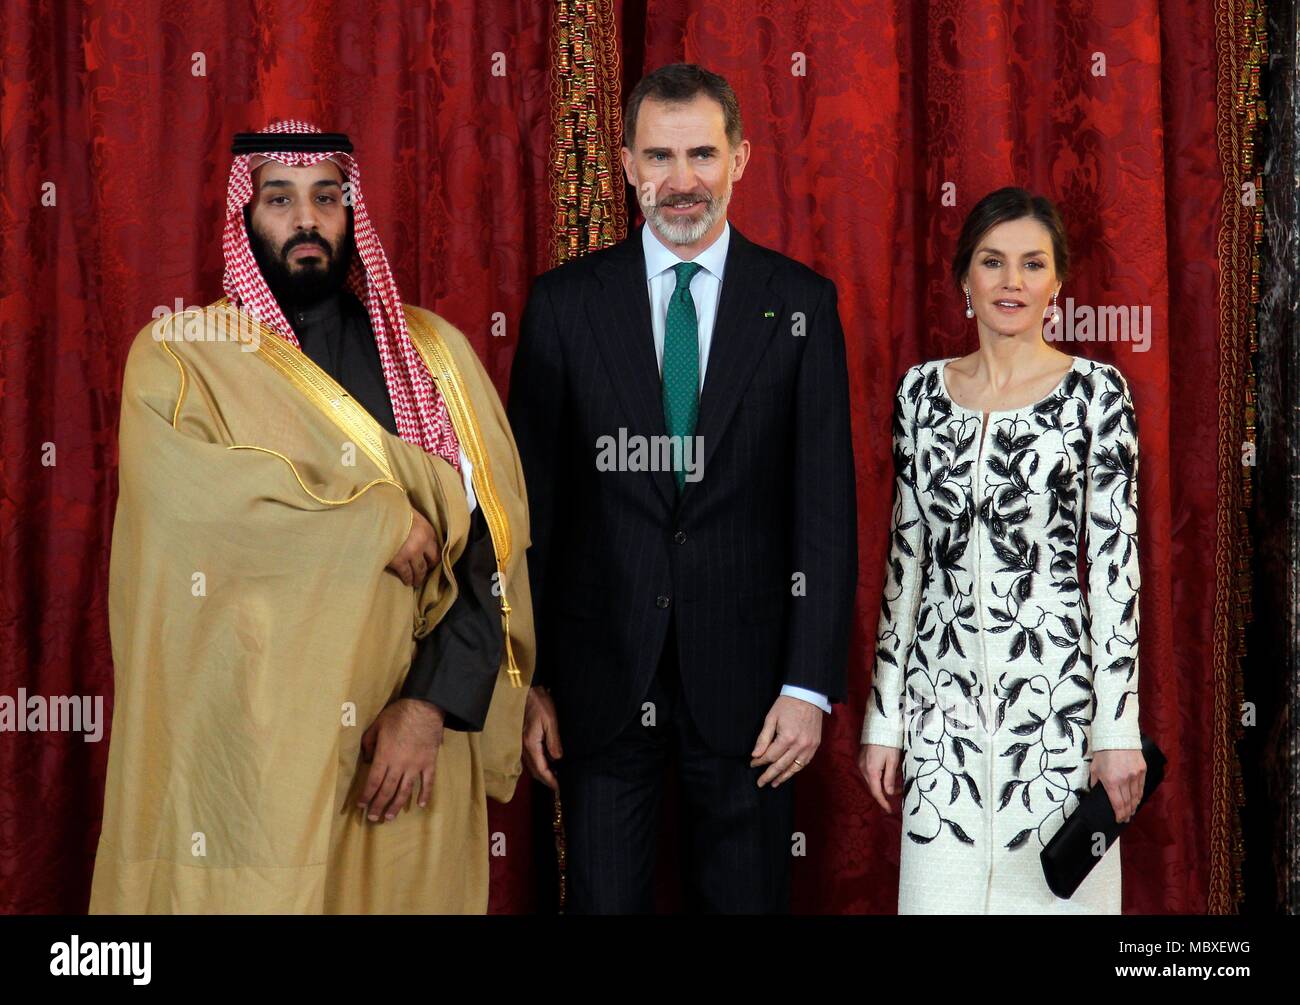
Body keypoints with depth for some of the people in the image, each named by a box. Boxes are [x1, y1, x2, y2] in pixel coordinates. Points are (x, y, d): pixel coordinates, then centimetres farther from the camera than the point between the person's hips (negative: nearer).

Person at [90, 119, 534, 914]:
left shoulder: (433, 354, 7)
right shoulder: (177, 355, 2)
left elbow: (489, 542, -1)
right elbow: (186, 490, -18)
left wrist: (432, 703, -12)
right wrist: (376, 523, -14)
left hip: (410, 739, 2)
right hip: (242, 745, -2)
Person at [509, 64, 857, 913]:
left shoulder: (801, 304, 1)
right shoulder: (565, 302, 2)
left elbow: (827, 507, -1)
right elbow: (531, 500, 2)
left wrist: (811, 683, -7)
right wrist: (524, 680, -2)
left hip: (745, 678, 0)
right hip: (600, 677, 0)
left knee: (748, 897, 9)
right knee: (604, 899, 8)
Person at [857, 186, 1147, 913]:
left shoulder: (1095, 390, -3)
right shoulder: (923, 389, 7)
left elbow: (1114, 562, -5)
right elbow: (905, 556, 9)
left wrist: (1119, 727, -10)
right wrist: (883, 718, 7)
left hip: (1053, 687, -3)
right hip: (942, 688, 3)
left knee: (1053, 887, 5)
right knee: (942, 887, 6)